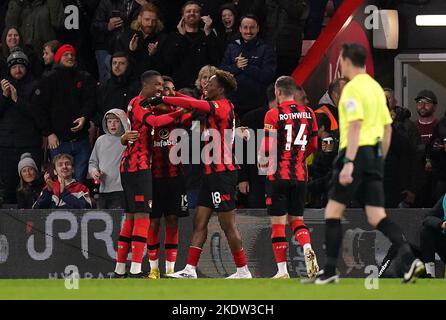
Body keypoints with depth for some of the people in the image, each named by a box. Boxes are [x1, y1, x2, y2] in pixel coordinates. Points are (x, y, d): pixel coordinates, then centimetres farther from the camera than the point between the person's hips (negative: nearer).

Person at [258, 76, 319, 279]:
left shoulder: (273, 114, -9)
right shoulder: (308, 113, 6)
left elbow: (267, 147, -11)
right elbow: (313, 146, 12)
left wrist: (262, 161, 10)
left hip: (278, 174, -4)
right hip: (300, 174, 4)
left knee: (278, 222, 1)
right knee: (296, 219, 15)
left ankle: (282, 271, -1)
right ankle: (307, 248, -13)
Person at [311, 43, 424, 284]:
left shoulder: (352, 89, -9)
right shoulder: (376, 87, 17)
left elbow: (355, 126, -19)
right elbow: (387, 128, 19)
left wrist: (348, 163, -23)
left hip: (357, 152, -8)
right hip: (375, 154, 8)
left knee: (333, 211, 4)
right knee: (377, 217, 3)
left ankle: (330, 271, 6)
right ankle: (409, 259, -16)